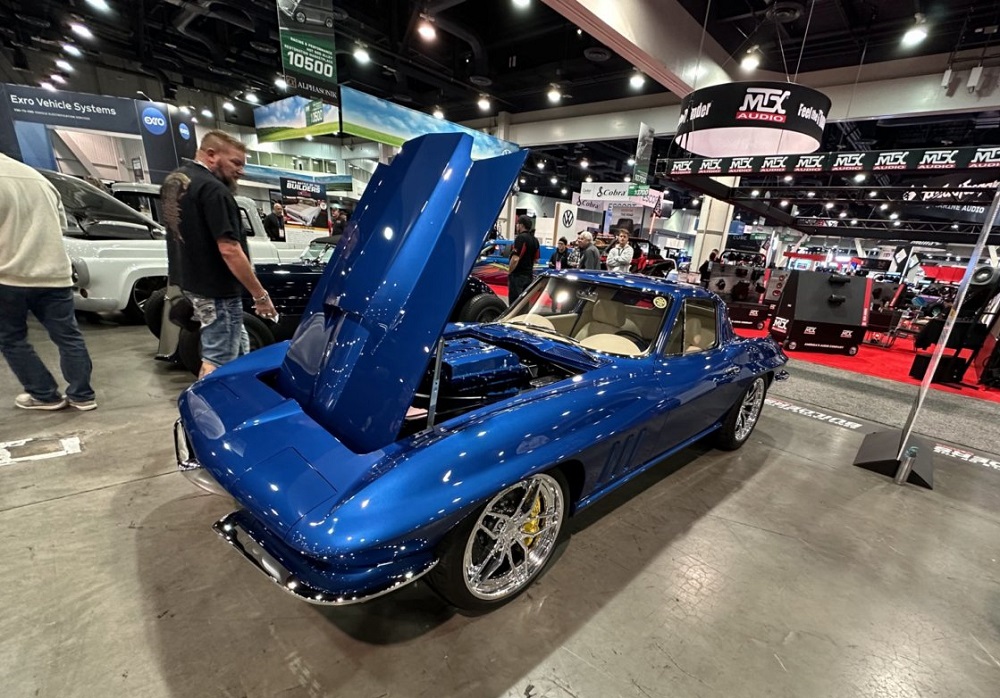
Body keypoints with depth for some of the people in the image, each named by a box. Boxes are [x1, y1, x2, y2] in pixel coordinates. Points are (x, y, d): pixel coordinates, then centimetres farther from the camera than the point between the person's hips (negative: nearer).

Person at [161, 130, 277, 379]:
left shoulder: (172, 179, 12)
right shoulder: (213, 189, -20)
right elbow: (229, 250, -25)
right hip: (215, 289, -10)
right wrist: (260, 294, -21)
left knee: (238, 350, 20)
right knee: (217, 361, -2)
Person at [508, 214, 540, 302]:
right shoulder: (534, 240, 13)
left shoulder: (521, 238, -15)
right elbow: (536, 259, 19)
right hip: (528, 275, 9)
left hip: (517, 275, -9)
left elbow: (515, 258, -22)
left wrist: (509, 271, -10)